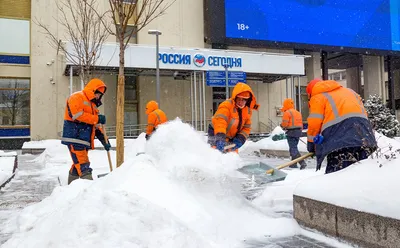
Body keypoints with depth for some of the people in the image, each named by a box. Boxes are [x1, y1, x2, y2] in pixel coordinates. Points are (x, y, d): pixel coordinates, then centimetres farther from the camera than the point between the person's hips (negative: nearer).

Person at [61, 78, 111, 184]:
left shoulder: (92, 104, 24)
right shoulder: (76, 97, -3)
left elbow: (95, 126, 24)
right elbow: (77, 115, -20)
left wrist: (104, 140, 13)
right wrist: (97, 118, -16)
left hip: (84, 140, 9)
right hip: (74, 138, -9)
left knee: (78, 165, 13)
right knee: (83, 167, -14)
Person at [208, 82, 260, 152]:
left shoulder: (248, 110, -1)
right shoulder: (226, 105, -24)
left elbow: (247, 127, 2)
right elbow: (220, 121, -38)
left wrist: (240, 138, -16)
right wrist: (220, 138, -52)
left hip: (231, 138, 7)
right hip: (217, 134, -7)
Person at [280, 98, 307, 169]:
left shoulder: (287, 113, -10)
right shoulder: (298, 113, 17)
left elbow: (284, 123, -14)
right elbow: (301, 123, 17)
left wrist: (282, 126, 7)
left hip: (291, 132, -9)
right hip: (298, 131, 9)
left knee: (293, 149, -8)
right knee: (294, 147, 17)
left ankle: (302, 163, -20)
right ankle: (294, 164, 21)